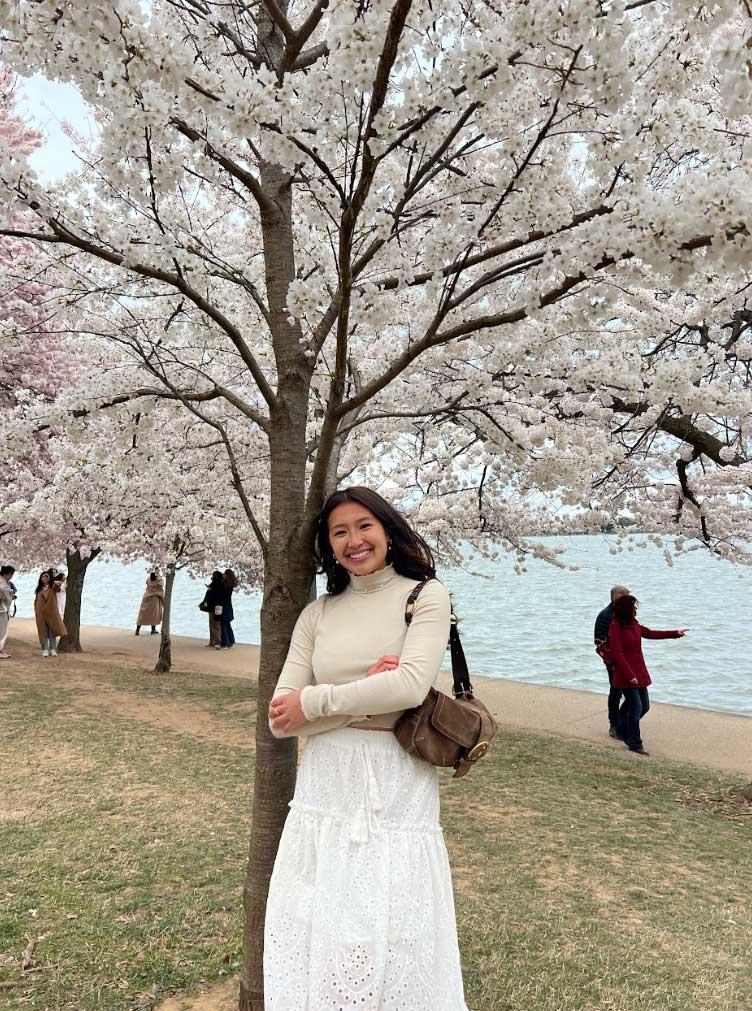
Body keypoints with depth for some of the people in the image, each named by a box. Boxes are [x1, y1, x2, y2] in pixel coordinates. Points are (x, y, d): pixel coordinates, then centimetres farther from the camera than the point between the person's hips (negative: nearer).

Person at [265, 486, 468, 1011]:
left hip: (395, 788, -3)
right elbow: (280, 719, 2)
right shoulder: (317, 614, 8)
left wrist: (314, 701, -10)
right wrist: (363, 696, -12)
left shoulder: (425, 595, -2)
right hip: (325, 784, 4)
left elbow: (411, 685, -18)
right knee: (315, 941, 9)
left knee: (394, 941, 4)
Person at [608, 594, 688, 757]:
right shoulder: (615, 627, -18)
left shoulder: (633, 623, 7)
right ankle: (635, 744, 9)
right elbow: (617, 654, -20)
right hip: (625, 675, -9)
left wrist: (675, 633, 22)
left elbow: (650, 633, 21)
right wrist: (630, 675, -21)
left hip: (639, 672, 9)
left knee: (644, 706, 13)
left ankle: (623, 731, 31)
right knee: (636, 707, -5)